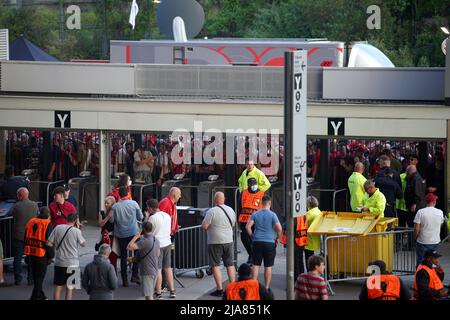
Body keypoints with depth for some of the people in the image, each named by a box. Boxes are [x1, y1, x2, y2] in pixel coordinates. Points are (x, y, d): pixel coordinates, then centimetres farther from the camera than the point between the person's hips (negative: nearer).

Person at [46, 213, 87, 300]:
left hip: (59, 262, 2)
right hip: (72, 263, -2)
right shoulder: (76, 231, -11)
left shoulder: (58, 228, -3)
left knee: (58, 286, 10)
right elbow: (83, 244, 1)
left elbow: (48, 243, -3)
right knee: (69, 287, 9)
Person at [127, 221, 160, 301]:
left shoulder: (145, 241, -20)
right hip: (155, 271, 9)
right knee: (150, 294, 19)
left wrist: (136, 236, -13)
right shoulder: (156, 240, 8)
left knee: (148, 295, -9)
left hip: (147, 272, -9)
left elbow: (129, 247, -28)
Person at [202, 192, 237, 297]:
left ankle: (219, 289, -4)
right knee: (230, 264, 12)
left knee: (215, 265, 1)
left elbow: (204, 226, -15)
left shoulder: (212, 211, -15)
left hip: (215, 242, -5)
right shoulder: (231, 210, 5)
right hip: (229, 241, 5)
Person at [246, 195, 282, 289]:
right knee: (268, 266, 4)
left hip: (257, 242, 2)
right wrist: (277, 239, 2)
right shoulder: (272, 215, -5)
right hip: (269, 243, -2)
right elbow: (279, 229, -13)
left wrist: (252, 236, 8)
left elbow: (248, 226, -4)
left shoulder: (255, 214, 3)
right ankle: (267, 287, 5)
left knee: (256, 265, 8)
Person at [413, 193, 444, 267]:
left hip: (423, 242, -3)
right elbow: (440, 226, 8)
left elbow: (416, 229, -15)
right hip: (435, 241, 3)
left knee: (420, 261, 6)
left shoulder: (420, 212, -15)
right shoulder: (440, 212, -5)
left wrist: (415, 238, 2)